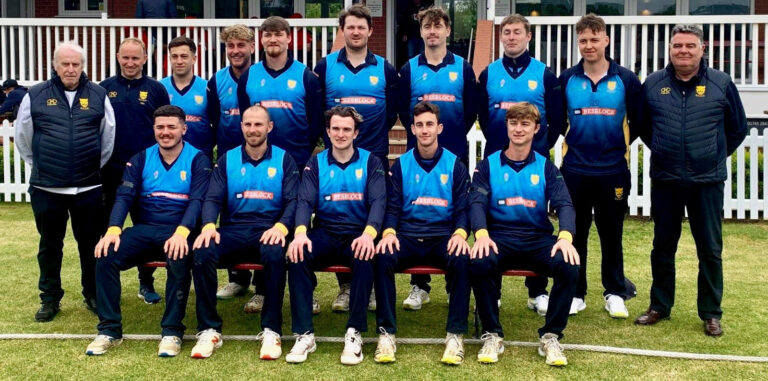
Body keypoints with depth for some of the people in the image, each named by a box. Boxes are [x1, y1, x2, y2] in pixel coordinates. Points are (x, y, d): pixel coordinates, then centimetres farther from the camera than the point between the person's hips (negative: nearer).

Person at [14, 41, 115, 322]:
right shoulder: (35, 96, 0)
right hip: (46, 189, 0)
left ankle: (93, 296, 24)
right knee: (50, 245, 11)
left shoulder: (98, 95, 2)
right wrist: (39, 166, 12)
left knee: (91, 244, 9)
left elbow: (108, 138, 11)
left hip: (88, 188, 0)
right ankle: (50, 299, 23)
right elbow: (22, 138, 9)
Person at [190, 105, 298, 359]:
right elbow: (213, 198, 5)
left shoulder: (283, 159, 9)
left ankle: (271, 331, -25)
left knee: (275, 254, -38)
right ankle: (209, 330, -19)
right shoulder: (227, 159, 14)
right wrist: (209, 225, -17)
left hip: (269, 231, -2)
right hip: (233, 230, 2)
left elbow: (293, 201, -1)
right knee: (202, 252, -29)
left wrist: (281, 226, -22)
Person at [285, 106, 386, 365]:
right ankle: (304, 334, -23)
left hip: (358, 235, -1)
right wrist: (300, 232, -26)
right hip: (325, 234, 2)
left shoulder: (370, 162, 5)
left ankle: (354, 333, -24)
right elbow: (305, 201, -4)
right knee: (297, 256, -30)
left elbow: (378, 201, -8)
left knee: (365, 258, -36)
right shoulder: (316, 163, 9)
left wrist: (368, 234, -29)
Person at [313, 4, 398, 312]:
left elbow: (393, 111, 11)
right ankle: (345, 287, 11)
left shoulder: (385, 69, 8)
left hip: (375, 157, 0)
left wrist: (376, 135, 5)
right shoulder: (325, 67, 5)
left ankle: (372, 286, 12)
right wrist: (330, 135, 4)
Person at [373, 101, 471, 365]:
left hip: (444, 237, 0)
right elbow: (392, 206, 6)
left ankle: (455, 335, -23)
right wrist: (389, 232, -15)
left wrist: (460, 234, -16)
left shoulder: (455, 165, 8)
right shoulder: (401, 165, 10)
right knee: (383, 257, -31)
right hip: (407, 236, 1)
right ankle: (386, 333, -23)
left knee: (462, 260, -34)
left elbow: (463, 207, 5)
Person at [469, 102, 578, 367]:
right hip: (499, 237, -1)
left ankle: (550, 336, -12)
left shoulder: (546, 167, 12)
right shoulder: (488, 166, 9)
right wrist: (481, 233, -26)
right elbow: (477, 202, -4)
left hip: (538, 239, 1)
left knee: (569, 266, -30)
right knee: (478, 263, -35)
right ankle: (492, 335, -15)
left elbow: (564, 204, -1)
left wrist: (565, 236, -23)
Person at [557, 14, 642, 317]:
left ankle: (615, 293, 19)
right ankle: (575, 293, 17)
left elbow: (638, 120, 7)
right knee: (575, 233, 7)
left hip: (613, 170, -1)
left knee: (611, 234, 8)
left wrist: (620, 143, 7)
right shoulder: (566, 80, 1)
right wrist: (574, 140, 9)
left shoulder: (626, 80, -2)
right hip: (575, 169, 1)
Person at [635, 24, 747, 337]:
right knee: (663, 247, 11)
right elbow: (642, 124, 16)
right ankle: (659, 307, 24)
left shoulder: (721, 84, -1)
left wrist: (715, 155, 12)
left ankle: (711, 314, 16)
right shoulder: (653, 84, 2)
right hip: (665, 181, 1)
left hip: (707, 182, -1)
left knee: (710, 250, 4)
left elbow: (738, 128, 9)